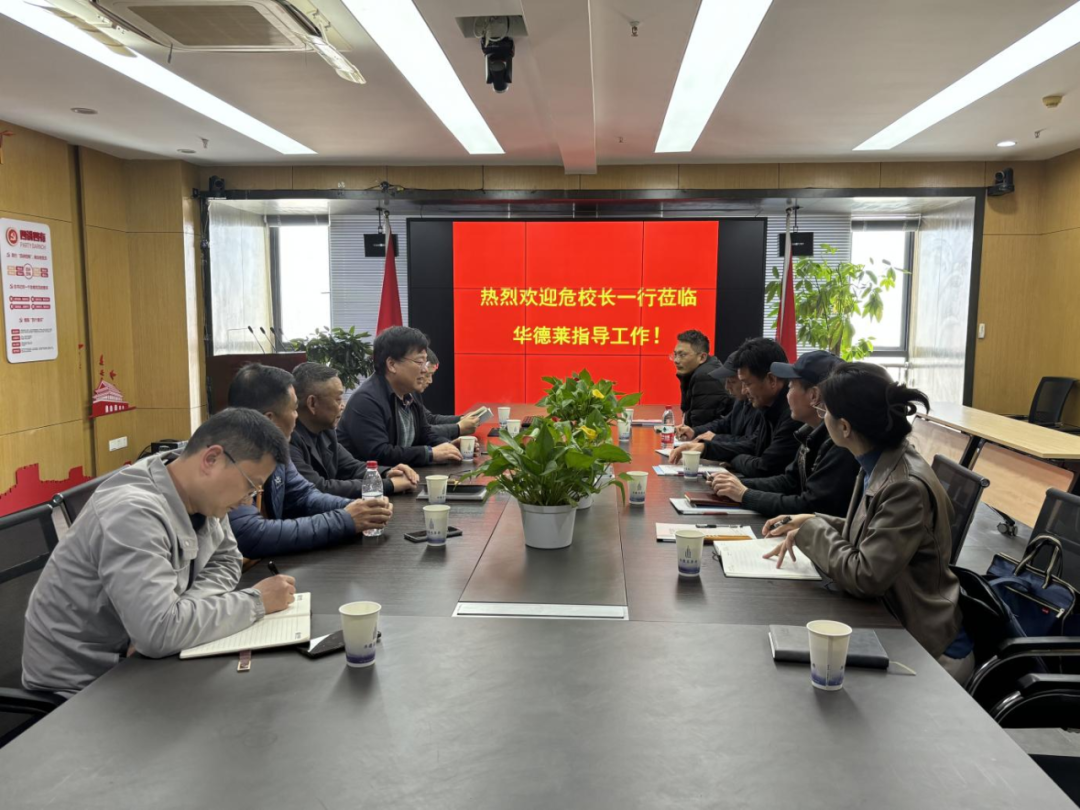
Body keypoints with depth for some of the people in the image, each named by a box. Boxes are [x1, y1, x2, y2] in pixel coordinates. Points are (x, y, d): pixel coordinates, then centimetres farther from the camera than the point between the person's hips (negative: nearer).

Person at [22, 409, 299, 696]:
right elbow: (160, 633, -38)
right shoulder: (133, 511, -30)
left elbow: (225, 561, 5)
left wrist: (183, 610, -15)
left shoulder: (200, 491, -6)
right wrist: (256, 601, -26)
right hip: (82, 682, -7)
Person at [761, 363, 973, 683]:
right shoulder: (881, 465, 0)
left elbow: (865, 577, -27)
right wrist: (813, 524, 1)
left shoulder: (908, 486, -26)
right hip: (891, 626, 7)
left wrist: (811, 530, -14)